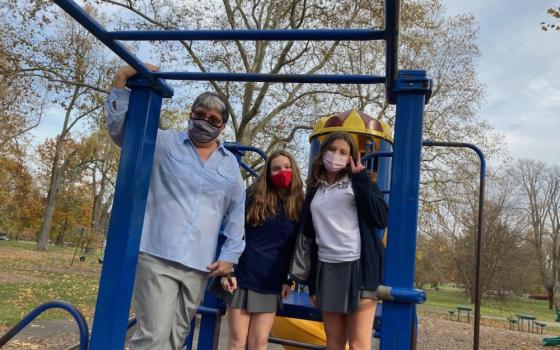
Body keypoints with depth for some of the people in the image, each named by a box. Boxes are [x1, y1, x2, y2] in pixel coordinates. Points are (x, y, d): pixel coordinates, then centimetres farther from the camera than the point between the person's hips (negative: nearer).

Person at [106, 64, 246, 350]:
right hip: (157, 257, -4)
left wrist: (229, 255, 6)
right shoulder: (165, 143, 6)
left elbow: (236, 214, 14)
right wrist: (122, 79, -15)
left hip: (200, 265, 4)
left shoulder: (230, 164, 14)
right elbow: (120, 126, -4)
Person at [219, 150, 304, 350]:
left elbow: (296, 247, 9)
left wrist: (288, 279, 5)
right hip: (243, 276, -2)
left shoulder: (298, 205, 6)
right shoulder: (254, 195, 0)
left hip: (272, 283, 2)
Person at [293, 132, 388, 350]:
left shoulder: (358, 184, 6)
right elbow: (308, 236, 16)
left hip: (358, 265, -4)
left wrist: (361, 179, -9)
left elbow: (380, 219, -8)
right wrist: (311, 282, 14)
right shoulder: (314, 190, 16)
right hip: (326, 269, 4)